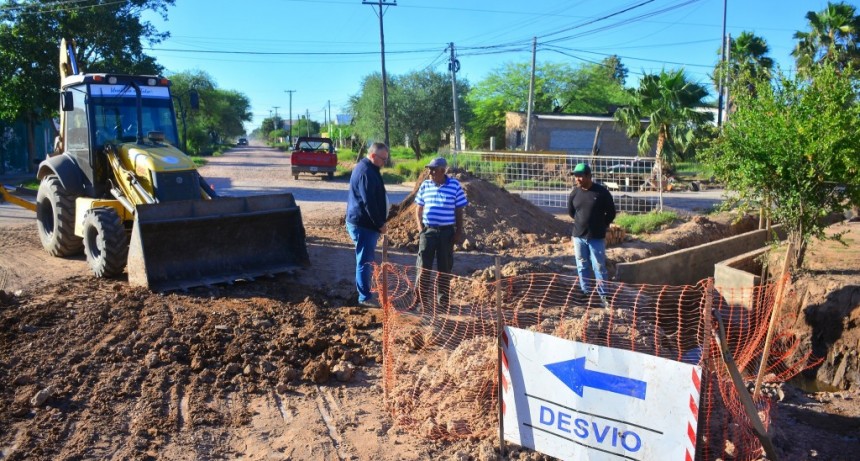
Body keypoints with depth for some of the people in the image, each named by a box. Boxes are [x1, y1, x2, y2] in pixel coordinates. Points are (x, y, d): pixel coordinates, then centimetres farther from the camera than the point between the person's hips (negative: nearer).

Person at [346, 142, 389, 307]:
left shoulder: (367, 168, 15)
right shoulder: (366, 172, -20)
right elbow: (369, 203, -23)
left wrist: (379, 222, 21)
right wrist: (380, 224, -16)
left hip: (363, 223, 11)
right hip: (364, 224, -11)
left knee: (366, 260, 17)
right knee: (365, 261, -4)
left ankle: (364, 292, 26)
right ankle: (365, 297, 3)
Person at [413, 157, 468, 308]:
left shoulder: (455, 185, -3)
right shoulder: (425, 185, 3)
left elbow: (459, 211, 0)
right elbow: (419, 208, 11)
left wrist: (459, 232, -3)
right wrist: (420, 228, 1)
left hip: (447, 231, -1)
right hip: (428, 230, 1)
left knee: (445, 267, 8)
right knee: (423, 265, -1)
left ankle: (442, 298, 20)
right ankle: (420, 297, 7)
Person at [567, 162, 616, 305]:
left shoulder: (602, 192, -10)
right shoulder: (574, 192, 0)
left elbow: (611, 213, -1)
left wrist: (601, 225, 5)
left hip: (597, 237, -4)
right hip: (578, 236, 4)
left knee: (599, 267, 1)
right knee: (582, 267, 11)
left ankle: (603, 296, 9)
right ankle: (586, 293, 22)